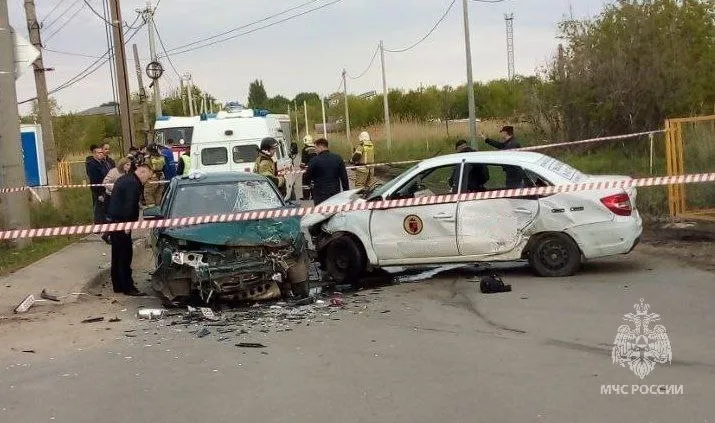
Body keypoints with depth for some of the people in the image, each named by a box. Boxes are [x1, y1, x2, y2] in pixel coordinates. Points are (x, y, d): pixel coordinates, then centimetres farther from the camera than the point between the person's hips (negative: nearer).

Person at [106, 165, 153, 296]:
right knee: (125, 255, -7)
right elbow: (129, 205, -23)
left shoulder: (124, 178, 16)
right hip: (121, 222, -11)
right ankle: (128, 287, -4)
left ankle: (118, 285, 22)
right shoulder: (133, 183, -17)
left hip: (113, 220, 11)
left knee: (117, 255, 15)